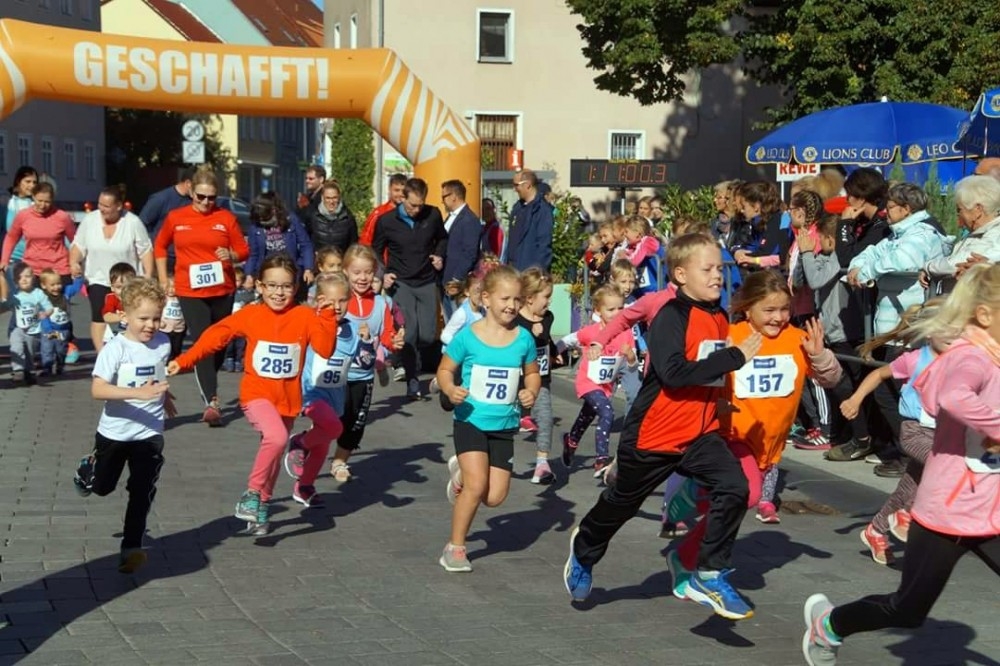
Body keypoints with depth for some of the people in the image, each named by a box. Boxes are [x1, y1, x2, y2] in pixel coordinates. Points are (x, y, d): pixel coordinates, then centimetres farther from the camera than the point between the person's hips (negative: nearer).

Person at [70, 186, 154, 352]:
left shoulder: (133, 222, -11)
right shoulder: (89, 220, -4)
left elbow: (145, 250, -6)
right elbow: (78, 245, 2)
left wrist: (148, 276, -10)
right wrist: (74, 262, -17)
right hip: (98, 280, 1)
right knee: (99, 318, -11)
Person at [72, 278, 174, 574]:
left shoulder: (163, 344, -5)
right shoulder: (115, 348, -20)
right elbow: (97, 389, -32)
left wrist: (165, 397, 29)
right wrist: (138, 393, -41)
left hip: (149, 434, 2)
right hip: (114, 432, -2)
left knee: (142, 492, -5)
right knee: (102, 487, 18)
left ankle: (131, 547, 2)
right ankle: (88, 468, 51)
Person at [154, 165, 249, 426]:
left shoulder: (226, 218, 1)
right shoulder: (176, 218, 2)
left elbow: (243, 250, 6)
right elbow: (160, 247, 16)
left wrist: (231, 255, -16)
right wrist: (163, 281, 10)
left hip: (222, 290, 2)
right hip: (190, 291, -2)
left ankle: (208, 388, 36)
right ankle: (212, 402, -17)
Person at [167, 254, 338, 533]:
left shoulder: (305, 316, -3)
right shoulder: (250, 315, -4)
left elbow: (325, 350, -11)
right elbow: (215, 336, 0)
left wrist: (327, 317, -21)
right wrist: (183, 361, -4)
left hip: (288, 398, 3)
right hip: (257, 394, -3)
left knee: (273, 453, 16)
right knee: (276, 438, -29)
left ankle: (262, 506, 37)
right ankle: (252, 493, -12)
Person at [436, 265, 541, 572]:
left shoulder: (523, 339, -1)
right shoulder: (467, 336, -9)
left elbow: (532, 374, 12)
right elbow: (445, 369, 1)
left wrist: (531, 392, -9)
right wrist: (450, 389, -19)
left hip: (504, 425, 3)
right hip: (471, 420, -3)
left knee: (494, 497, 2)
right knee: (477, 485, -15)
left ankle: (461, 473, 35)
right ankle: (455, 547, 6)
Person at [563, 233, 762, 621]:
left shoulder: (720, 318, 5)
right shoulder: (671, 317, -19)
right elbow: (674, 373, -34)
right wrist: (735, 357, -32)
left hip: (700, 435, 6)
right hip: (653, 436, -6)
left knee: (734, 488, -17)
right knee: (621, 503, 14)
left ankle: (710, 576, -5)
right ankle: (584, 550, 45)